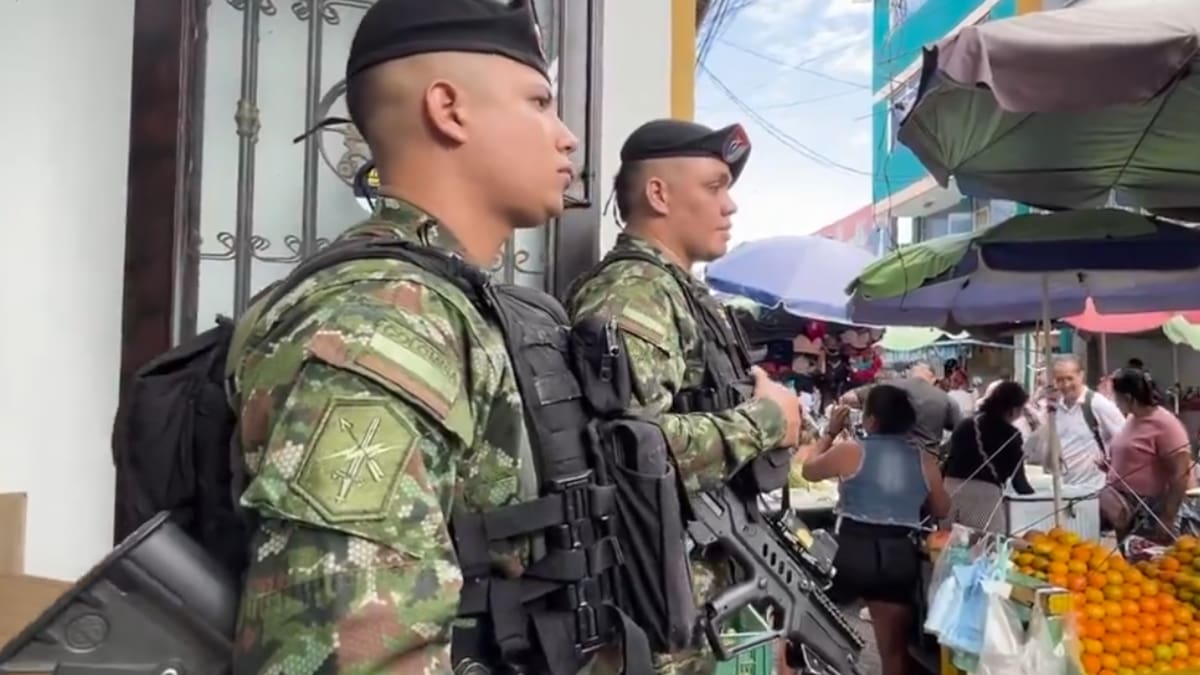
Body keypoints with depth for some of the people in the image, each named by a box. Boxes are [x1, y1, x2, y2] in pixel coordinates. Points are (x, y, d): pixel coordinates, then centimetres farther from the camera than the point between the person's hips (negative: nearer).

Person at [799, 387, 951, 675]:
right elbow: (941, 510, 15)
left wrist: (830, 431, 20)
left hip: (853, 551, -3)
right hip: (900, 557, 3)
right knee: (895, 649, 11)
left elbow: (809, 470, 11)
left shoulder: (850, 451, -6)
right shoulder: (925, 460, 3)